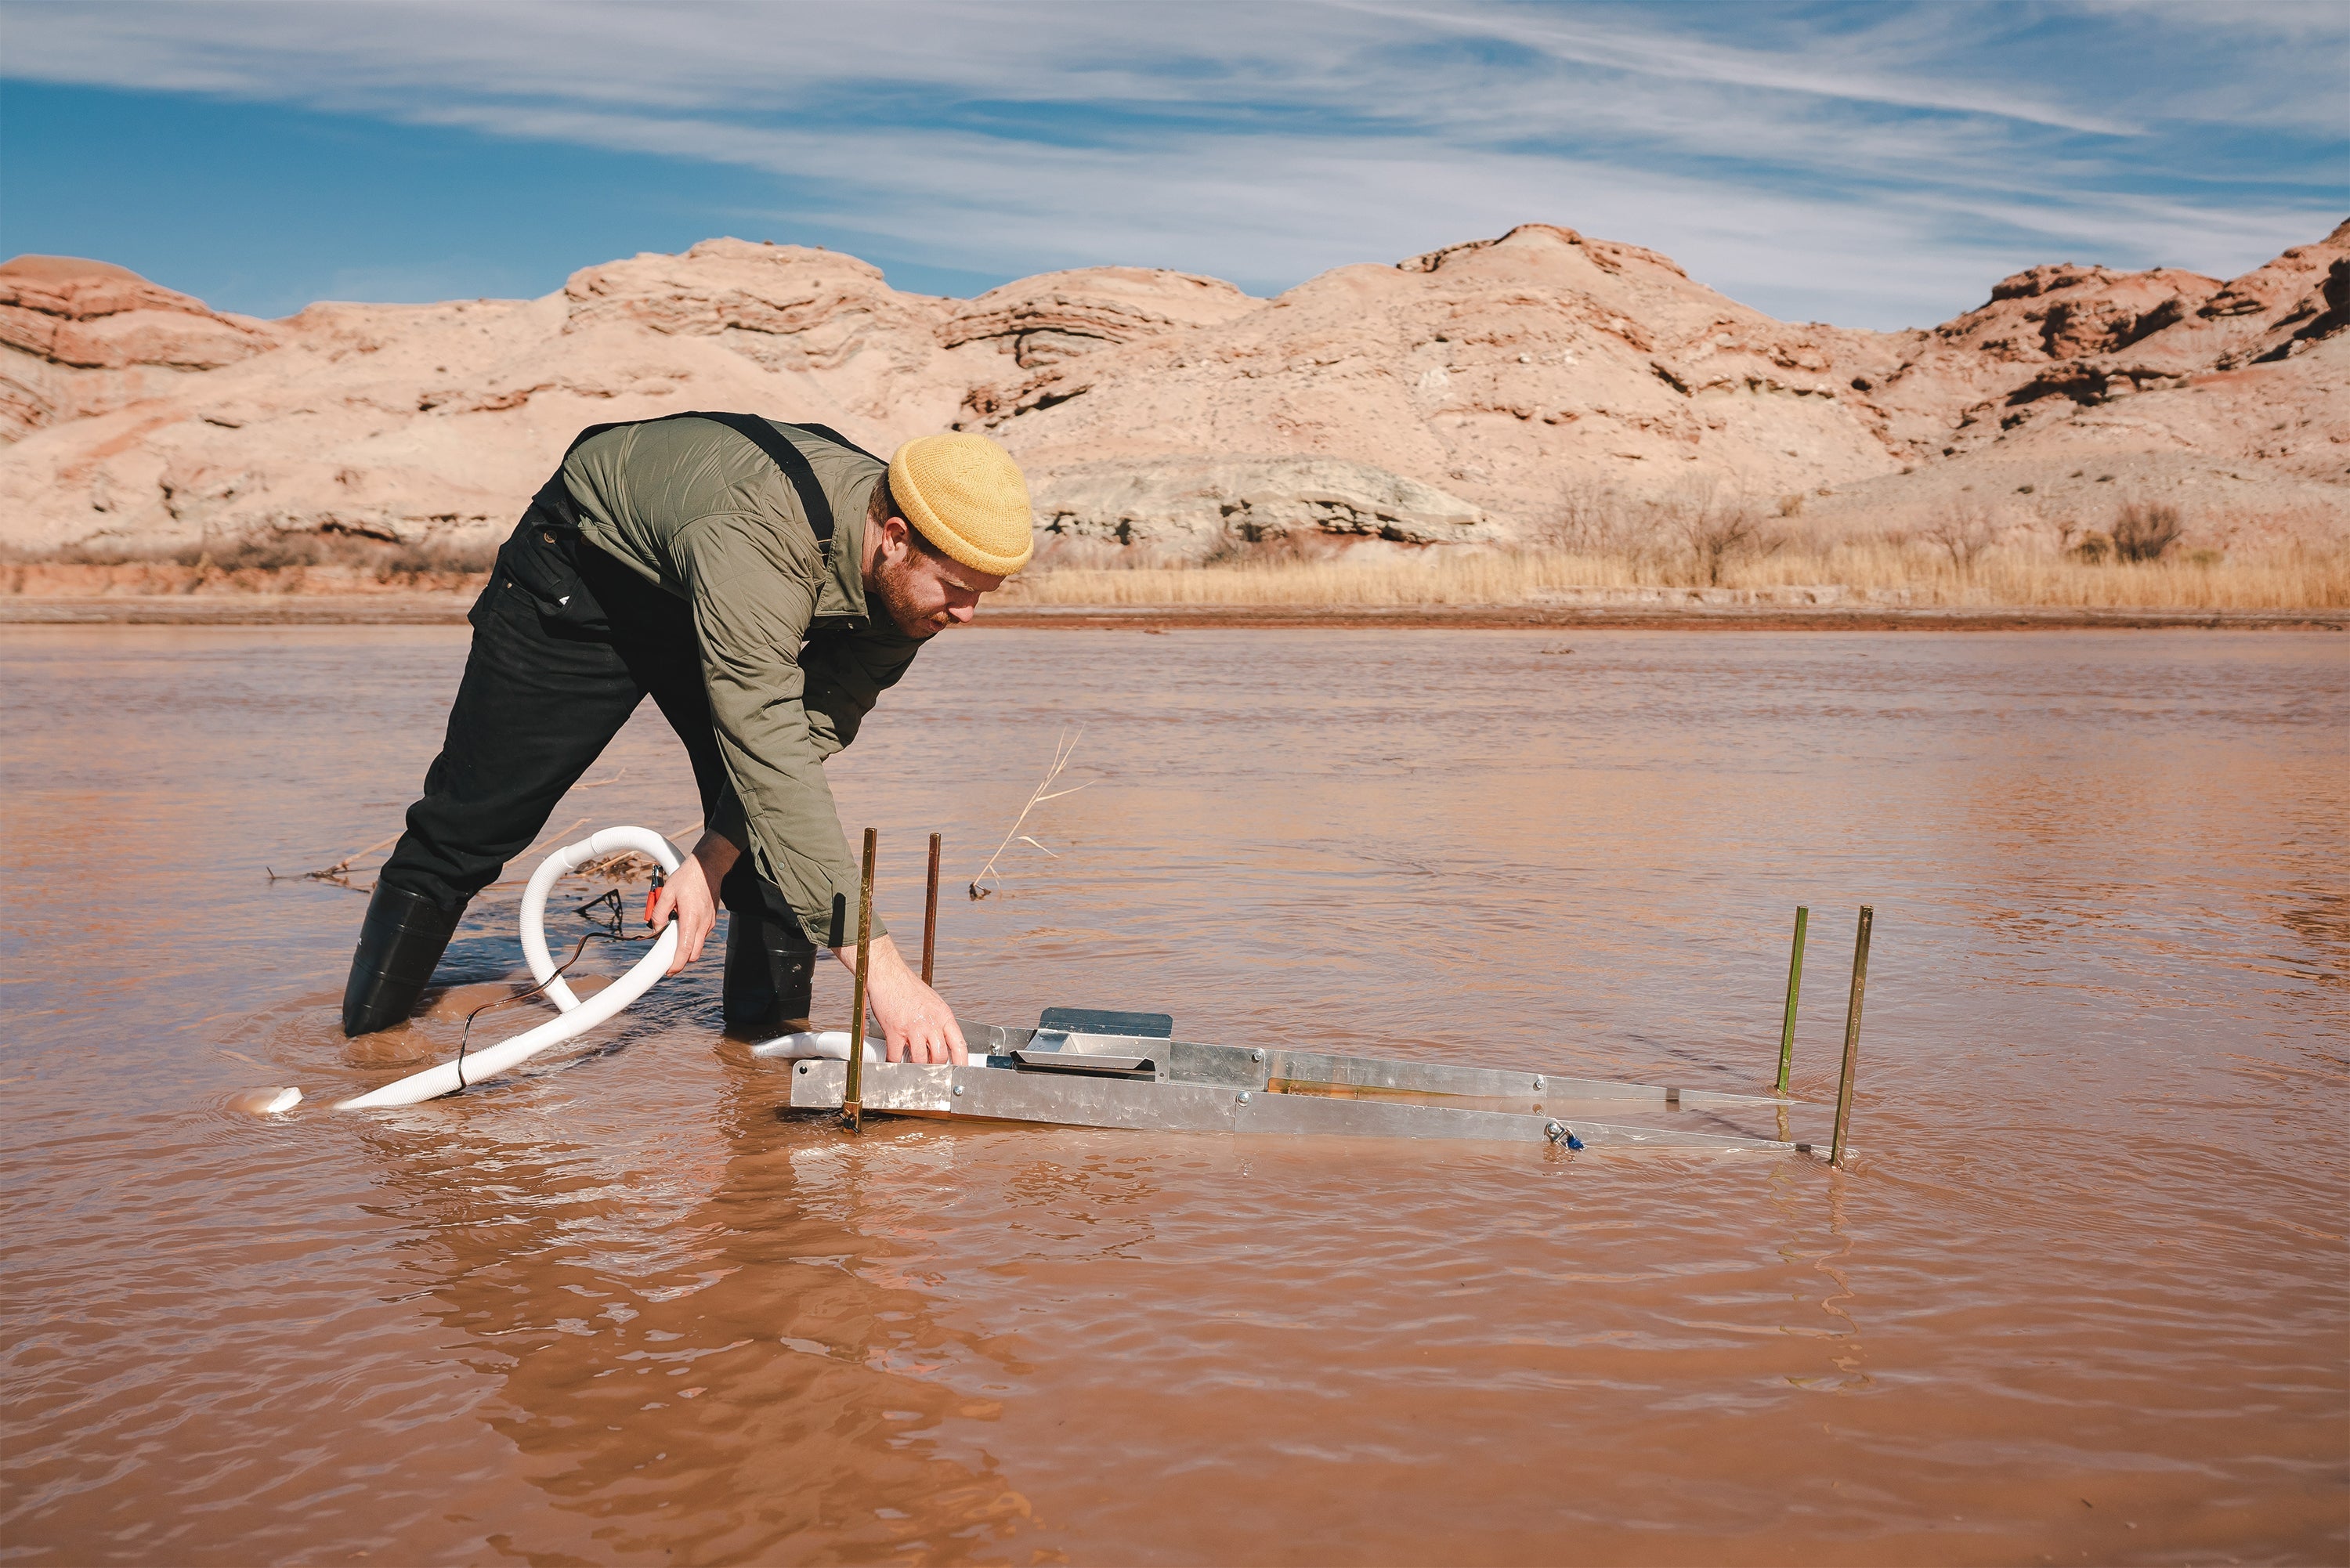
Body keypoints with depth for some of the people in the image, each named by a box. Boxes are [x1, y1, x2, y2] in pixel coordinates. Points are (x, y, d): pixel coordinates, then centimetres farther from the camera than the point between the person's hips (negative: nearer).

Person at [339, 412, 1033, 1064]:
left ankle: (774, 1036, 1)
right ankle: (369, 1030, 25)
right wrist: (881, 966, -54)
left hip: (706, 599, 5)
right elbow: (773, 766, -51)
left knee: (777, 831, -13)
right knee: (478, 810, 4)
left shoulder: (909, 574, -24)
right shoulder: (753, 543, -46)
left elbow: (811, 729, -18)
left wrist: (712, 859, -29)